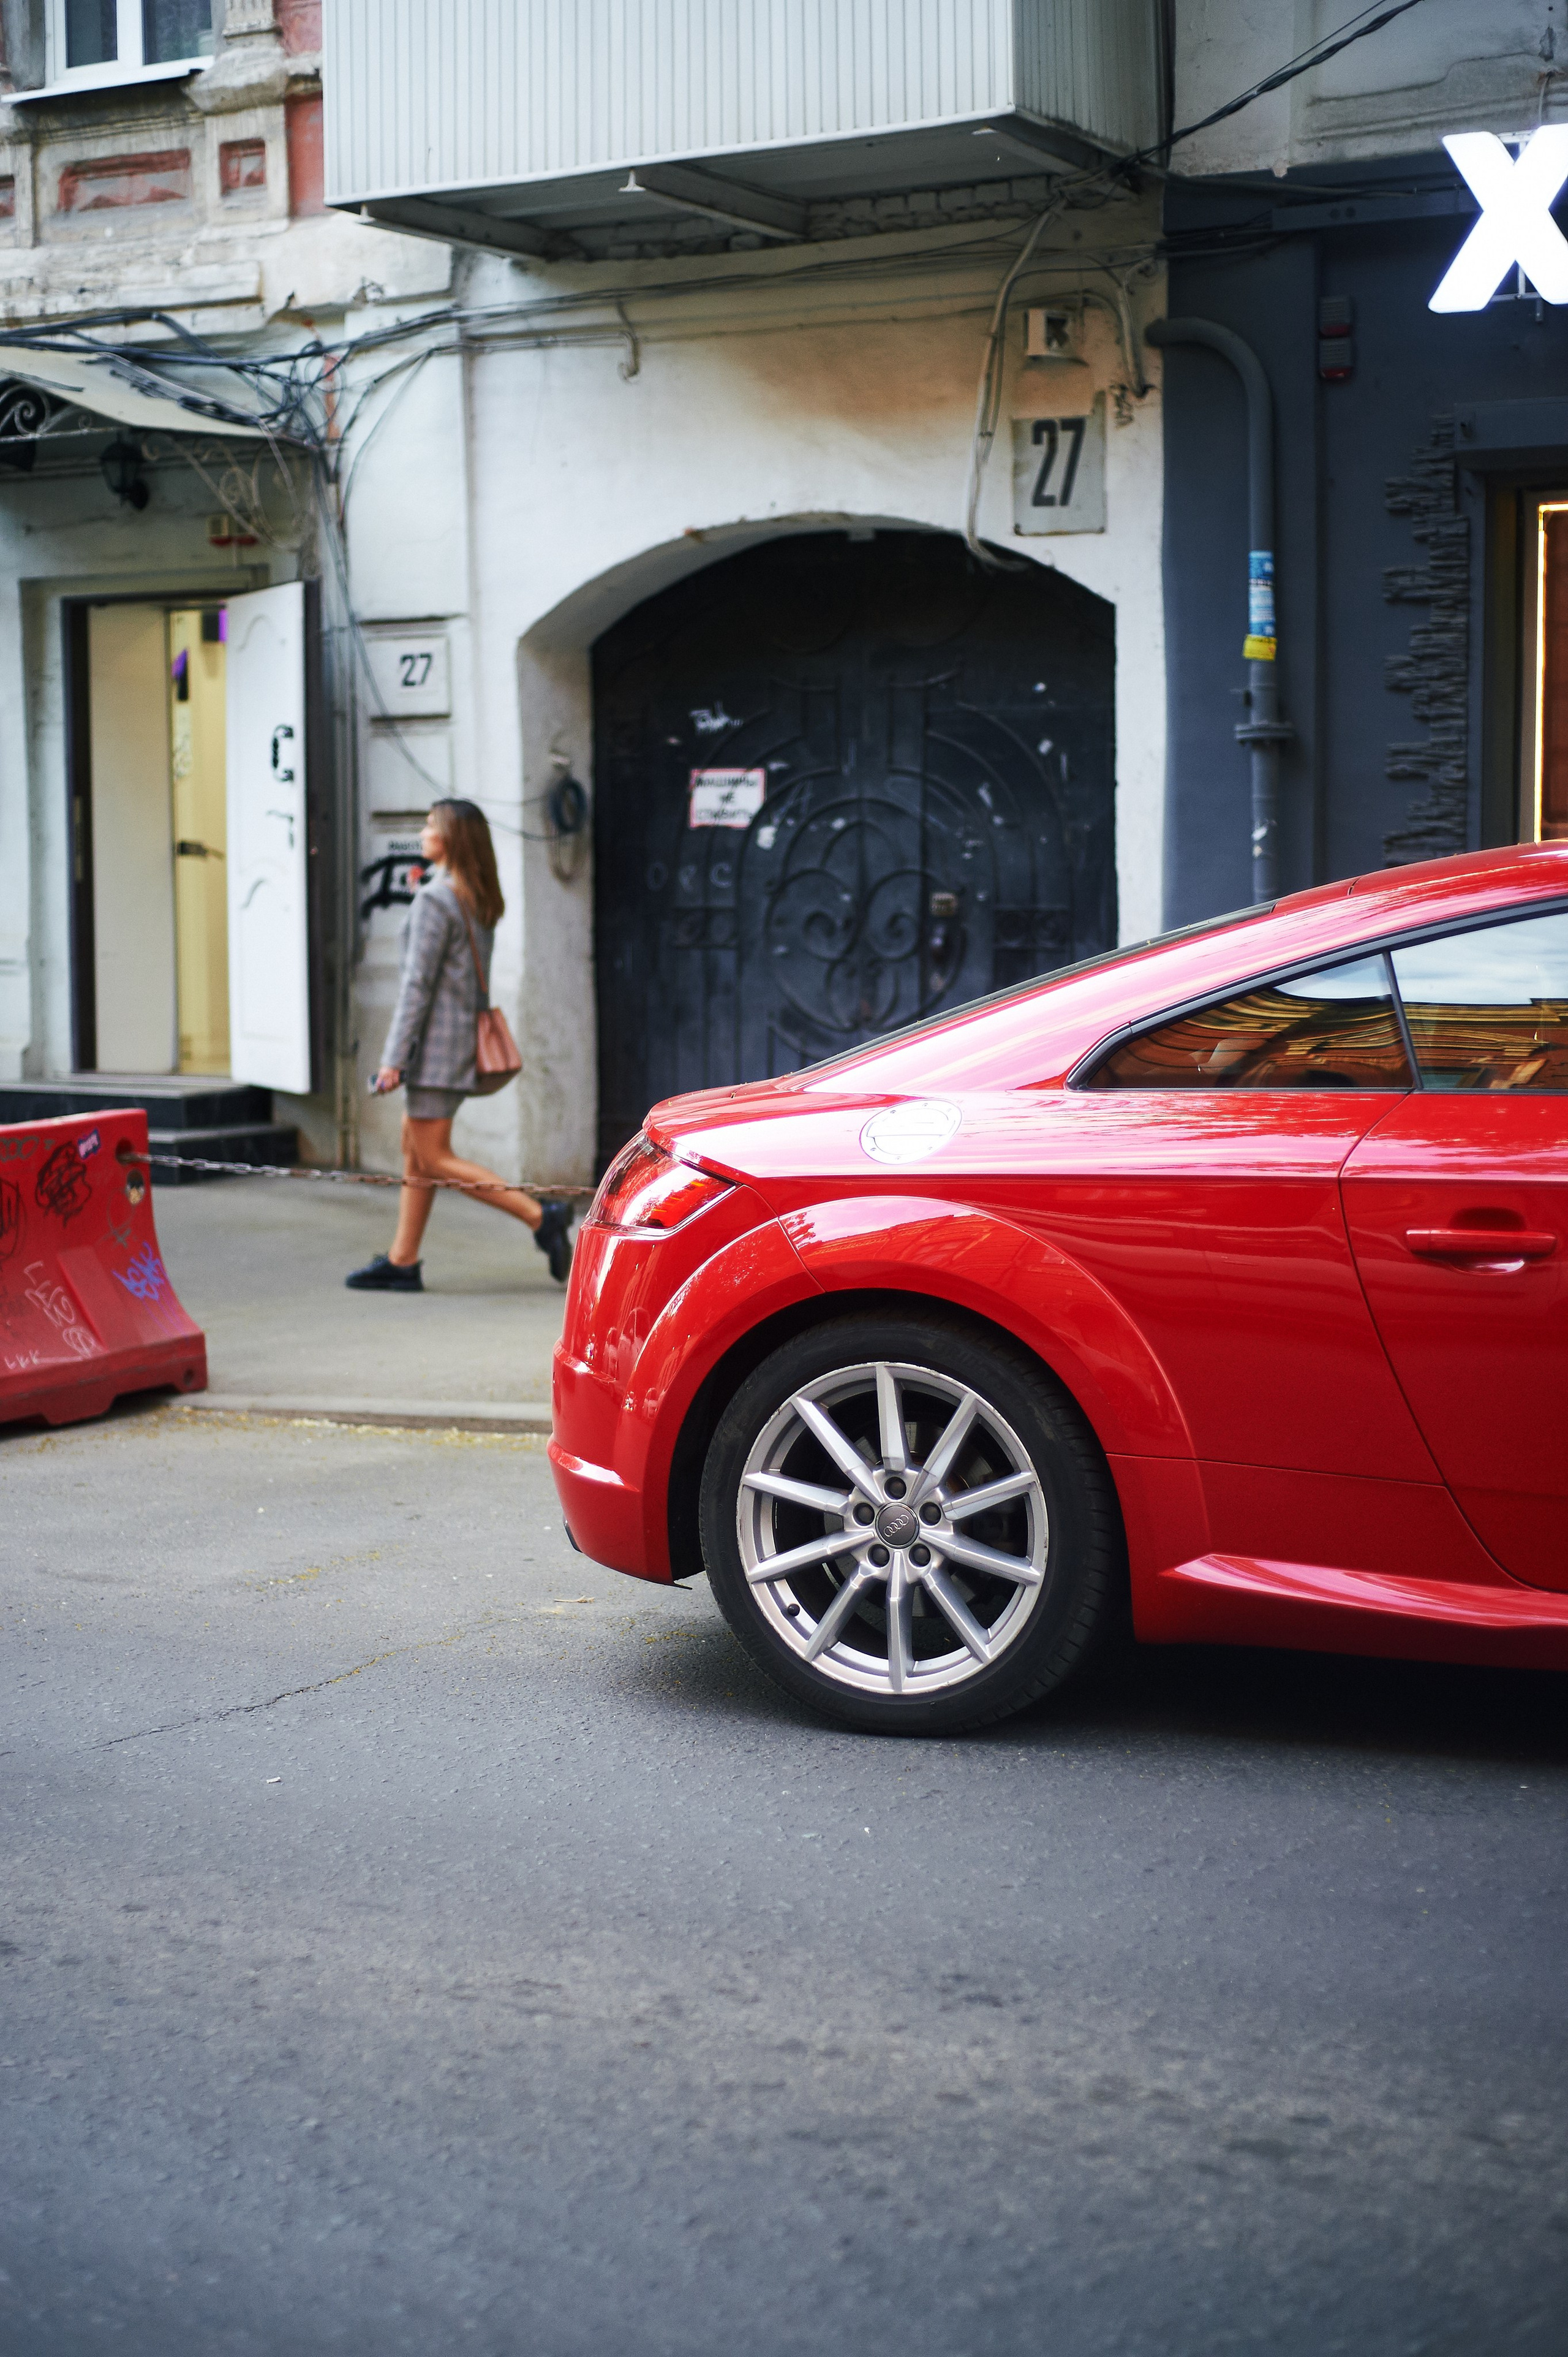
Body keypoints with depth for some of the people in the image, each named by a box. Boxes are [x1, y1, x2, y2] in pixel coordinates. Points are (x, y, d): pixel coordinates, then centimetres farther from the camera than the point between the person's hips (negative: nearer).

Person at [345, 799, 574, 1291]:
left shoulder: (434, 899, -16)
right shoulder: (481, 902, 11)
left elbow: (418, 983, -19)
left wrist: (393, 1057, -17)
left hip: (435, 1037, -9)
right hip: (464, 1031, 9)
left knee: (435, 1159, -6)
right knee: (414, 1153, 13)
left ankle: (542, 1218, -11)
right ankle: (402, 1261, 15)